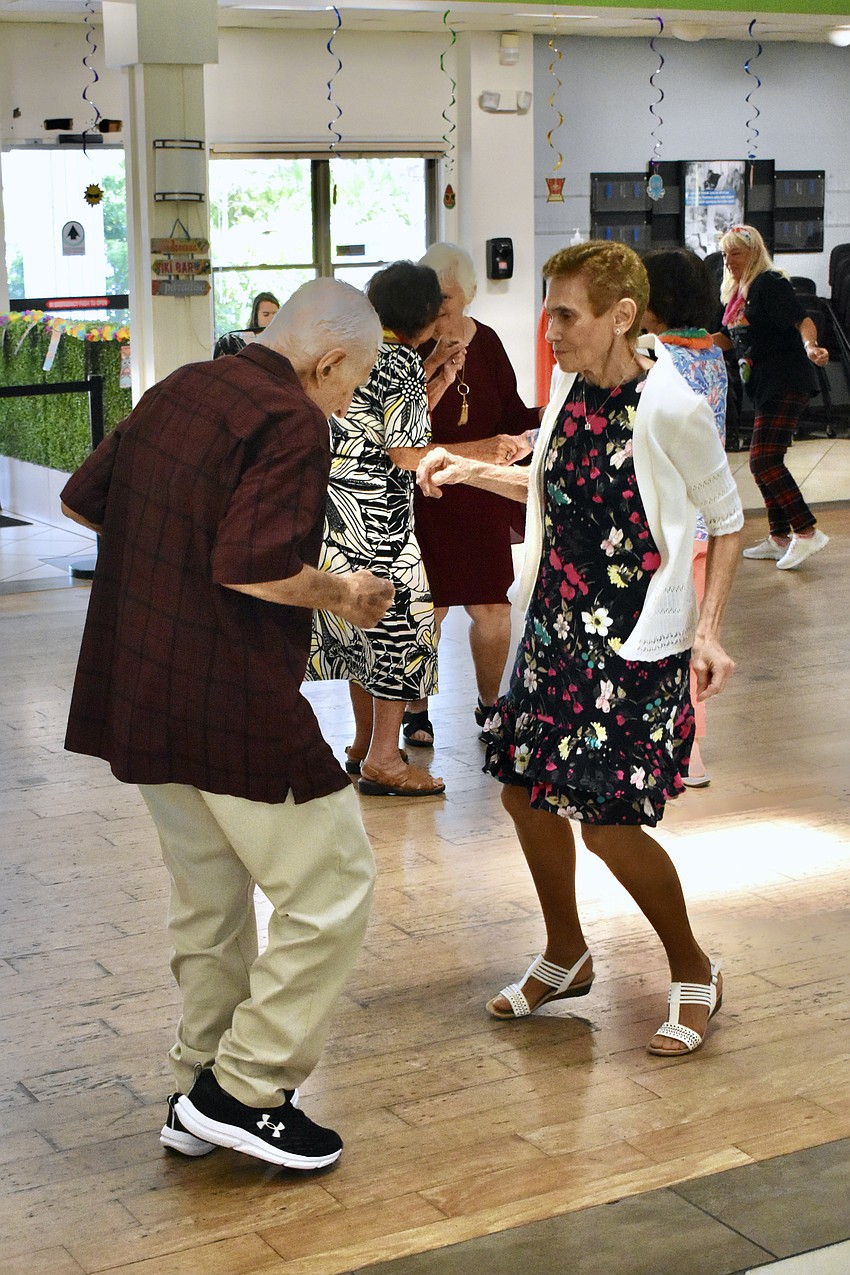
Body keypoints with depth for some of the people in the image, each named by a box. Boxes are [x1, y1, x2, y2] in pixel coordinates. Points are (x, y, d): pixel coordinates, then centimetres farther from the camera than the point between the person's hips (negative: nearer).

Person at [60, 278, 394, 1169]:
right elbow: (256, 568, -25)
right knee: (331, 891, 3)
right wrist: (340, 594, -8)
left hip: (139, 696, 9)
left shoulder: (177, 392, 12)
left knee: (208, 897, 20)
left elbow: (82, 499, 20)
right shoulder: (293, 422, -14)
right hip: (235, 706, -9)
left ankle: (200, 1099, 28)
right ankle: (244, 1090, 6)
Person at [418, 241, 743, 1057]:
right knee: (525, 789, 12)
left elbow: (725, 520, -7)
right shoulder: (570, 384, 2)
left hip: (634, 645, -7)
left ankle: (693, 973, 17)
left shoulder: (670, 408, -18)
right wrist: (472, 472, 7)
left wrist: (707, 629, -14)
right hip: (556, 625, 7)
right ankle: (565, 957, 35)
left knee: (607, 821, -7)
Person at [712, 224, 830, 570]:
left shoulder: (770, 283, -11)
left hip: (786, 383, -10)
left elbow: (803, 320, -21)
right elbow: (728, 338, 25)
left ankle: (807, 532, -13)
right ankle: (779, 538, 20)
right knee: (765, 463, 12)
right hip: (763, 387, 10)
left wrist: (810, 346, -41)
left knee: (763, 460, -16)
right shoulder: (736, 292, 16)